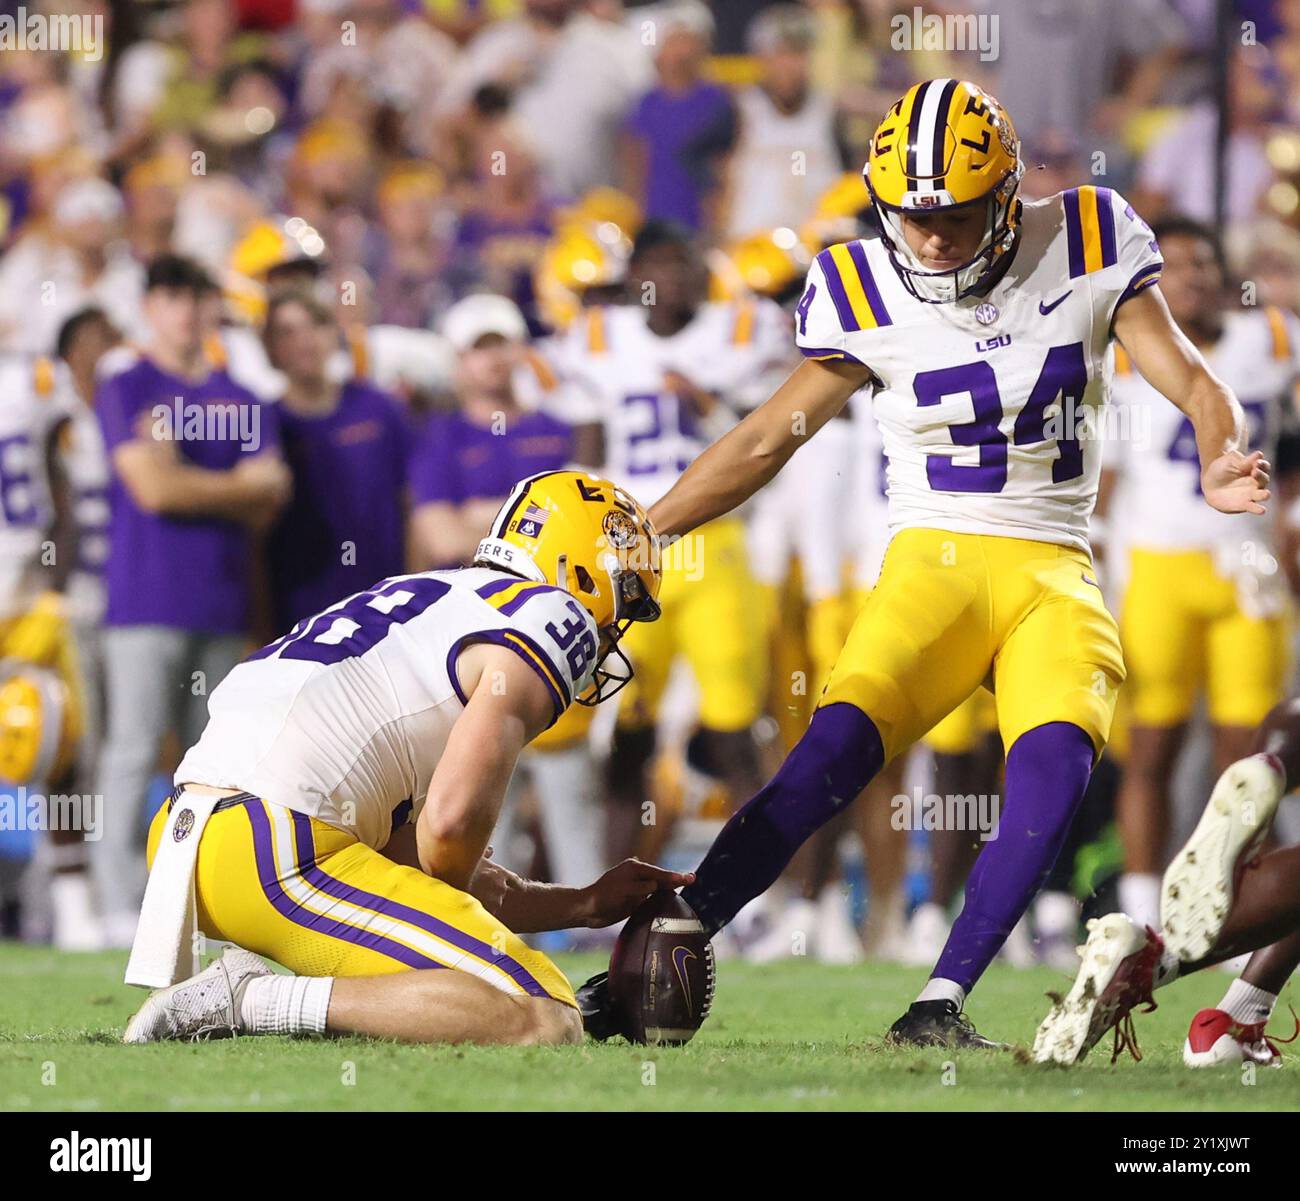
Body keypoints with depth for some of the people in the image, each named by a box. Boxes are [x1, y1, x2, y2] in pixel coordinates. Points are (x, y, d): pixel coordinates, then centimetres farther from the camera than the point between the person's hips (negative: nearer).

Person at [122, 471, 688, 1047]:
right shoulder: (556, 616, 2)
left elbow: (416, 858, 27)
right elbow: (453, 819, -12)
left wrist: (587, 905, 32)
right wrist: (448, 907, 9)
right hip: (279, 861, -9)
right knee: (546, 1023, -13)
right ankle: (256, 1001, -16)